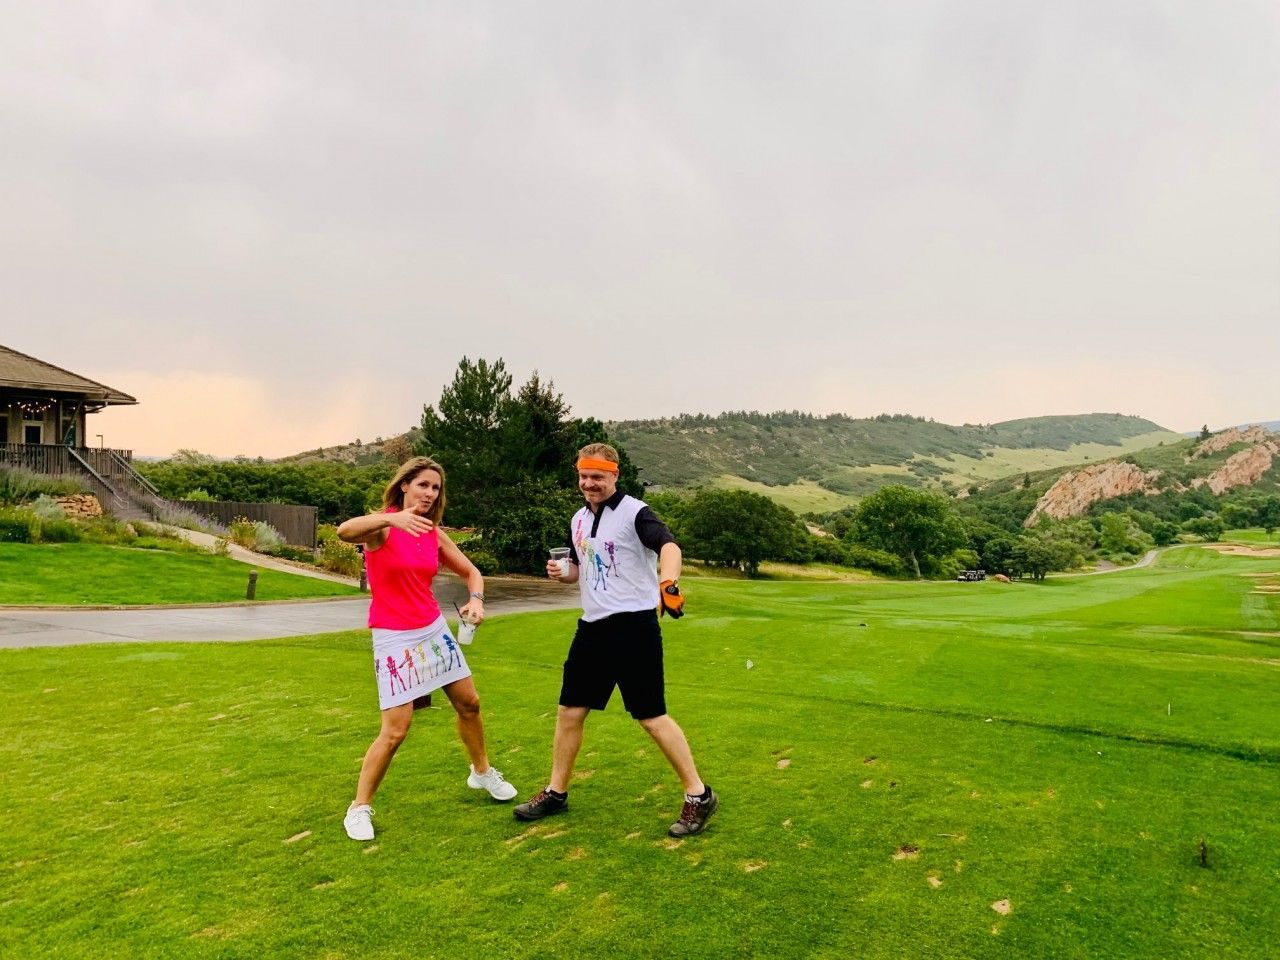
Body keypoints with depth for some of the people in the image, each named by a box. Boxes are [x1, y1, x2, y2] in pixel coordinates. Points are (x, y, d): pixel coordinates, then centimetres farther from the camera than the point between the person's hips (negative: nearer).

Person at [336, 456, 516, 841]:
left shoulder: (435, 533, 2)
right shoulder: (384, 525, -14)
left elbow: (470, 571, 11)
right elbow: (345, 531, -37)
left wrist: (476, 599, -11)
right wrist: (392, 518, -54)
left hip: (434, 628, 6)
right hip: (395, 637, -6)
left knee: (469, 703, 15)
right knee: (395, 730, -7)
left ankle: (482, 772, 39)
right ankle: (359, 807, 14)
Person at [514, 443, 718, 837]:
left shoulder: (634, 512, -12)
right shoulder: (579, 520, 11)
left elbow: (668, 545, -30)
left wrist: (668, 583, -50)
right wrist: (562, 573, 2)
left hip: (634, 626, -7)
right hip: (593, 625, 7)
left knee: (651, 716, -5)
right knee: (569, 710, 12)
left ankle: (698, 796, 10)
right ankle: (556, 793, 29)